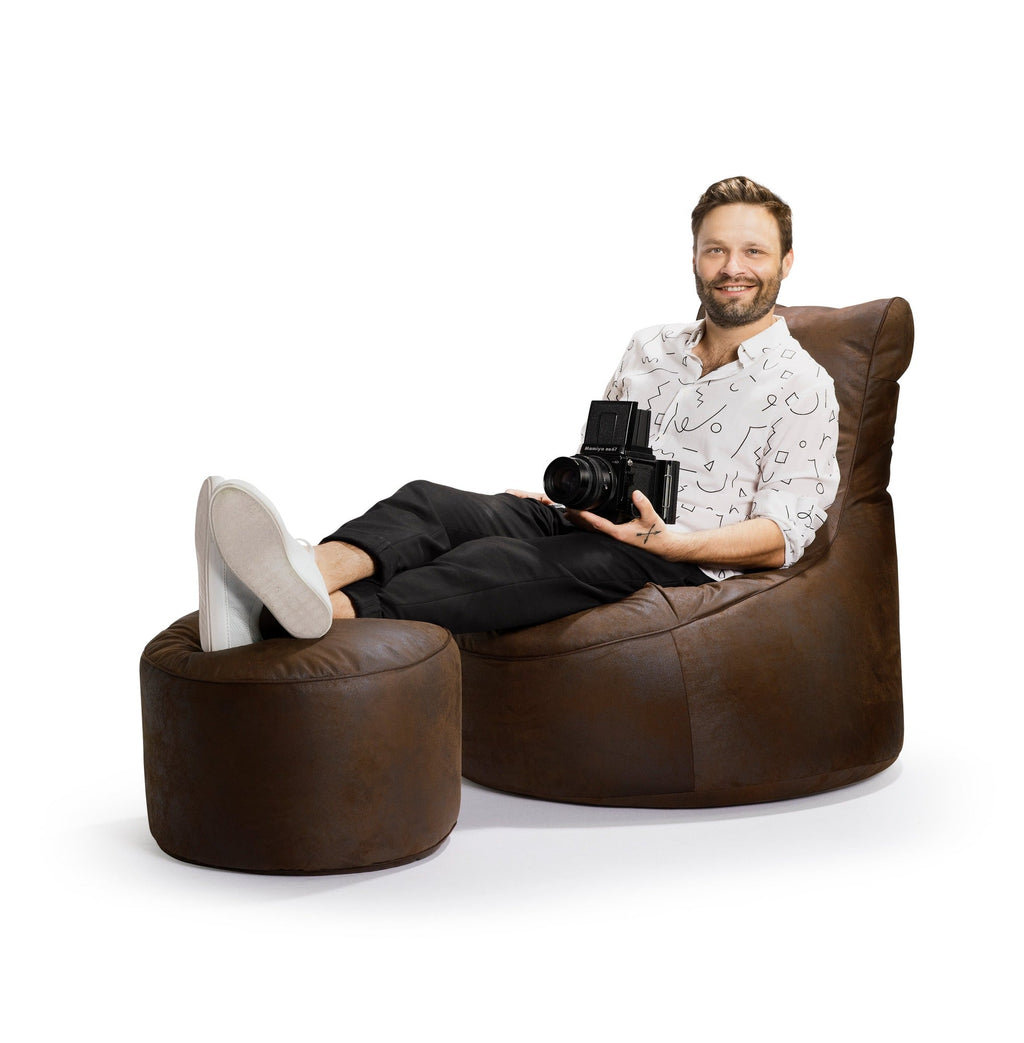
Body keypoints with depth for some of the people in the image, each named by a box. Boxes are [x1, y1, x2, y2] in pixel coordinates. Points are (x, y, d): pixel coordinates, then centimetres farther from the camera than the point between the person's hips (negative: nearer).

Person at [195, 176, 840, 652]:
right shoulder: (650, 349, 24)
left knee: (514, 561, -36)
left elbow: (780, 538, -4)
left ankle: (330, 612, -60)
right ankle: (313, 572, -55)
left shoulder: (801, 386, 5)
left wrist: (665, 539, -20)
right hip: (586, 524, 6)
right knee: (430, 501, -23)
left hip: (680, 560, -6)